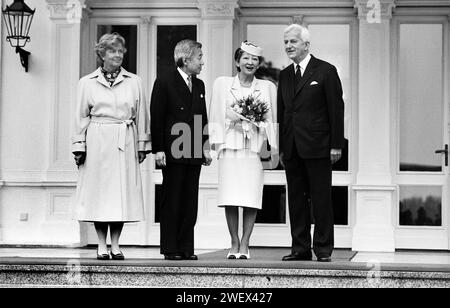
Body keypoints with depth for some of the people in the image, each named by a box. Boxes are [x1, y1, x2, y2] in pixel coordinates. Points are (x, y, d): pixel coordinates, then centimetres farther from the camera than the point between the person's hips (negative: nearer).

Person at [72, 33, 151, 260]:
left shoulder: (134, 82, 9)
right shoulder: (87, 83, 7)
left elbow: (142, 116, 10)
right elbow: (81, 117, 8)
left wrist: (142, 145, 8)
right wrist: (79, 146, 3)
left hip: (125, 142, 1)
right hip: (97, 142, -1)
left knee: (123, 190, -1)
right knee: (99, 191, 0)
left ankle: (115, 245, 8)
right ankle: (102, 246, 8)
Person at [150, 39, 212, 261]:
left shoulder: (199, 85, 15)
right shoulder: (164, 83, -4)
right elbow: (156, 119, -7)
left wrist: (205, 147, 11)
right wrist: (158, 150, -12)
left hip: (194, 153, 6)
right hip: (173, 153, -6)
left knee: (190, 203, 6)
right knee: (171, 202, 0)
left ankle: (186, 248, 10)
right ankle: (170, 249, 5)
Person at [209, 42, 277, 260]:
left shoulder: (267, 87, 13)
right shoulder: (222, 84, 12)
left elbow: (273, 119, 12)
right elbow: (216, 116, 11)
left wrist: (272, 147, 0)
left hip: (256, 148, 0)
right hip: (230, 146, 0)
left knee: (252, 198, -6)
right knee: (230, 199, -5)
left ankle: (244, 245, 1)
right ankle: (234, 244, 6)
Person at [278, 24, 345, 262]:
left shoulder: (326, 71, -2)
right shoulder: (285, 75, 14)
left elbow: (336, 109, -4)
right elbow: (281, 111, 15)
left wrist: (336, 145, -9)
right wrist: (280, 147, 9)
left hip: (318, 147, -5)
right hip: (292, 149, 5)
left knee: (321, 199, -1)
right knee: (296, 200, 7)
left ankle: (323, 249, 5)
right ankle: (300, 248, 12)